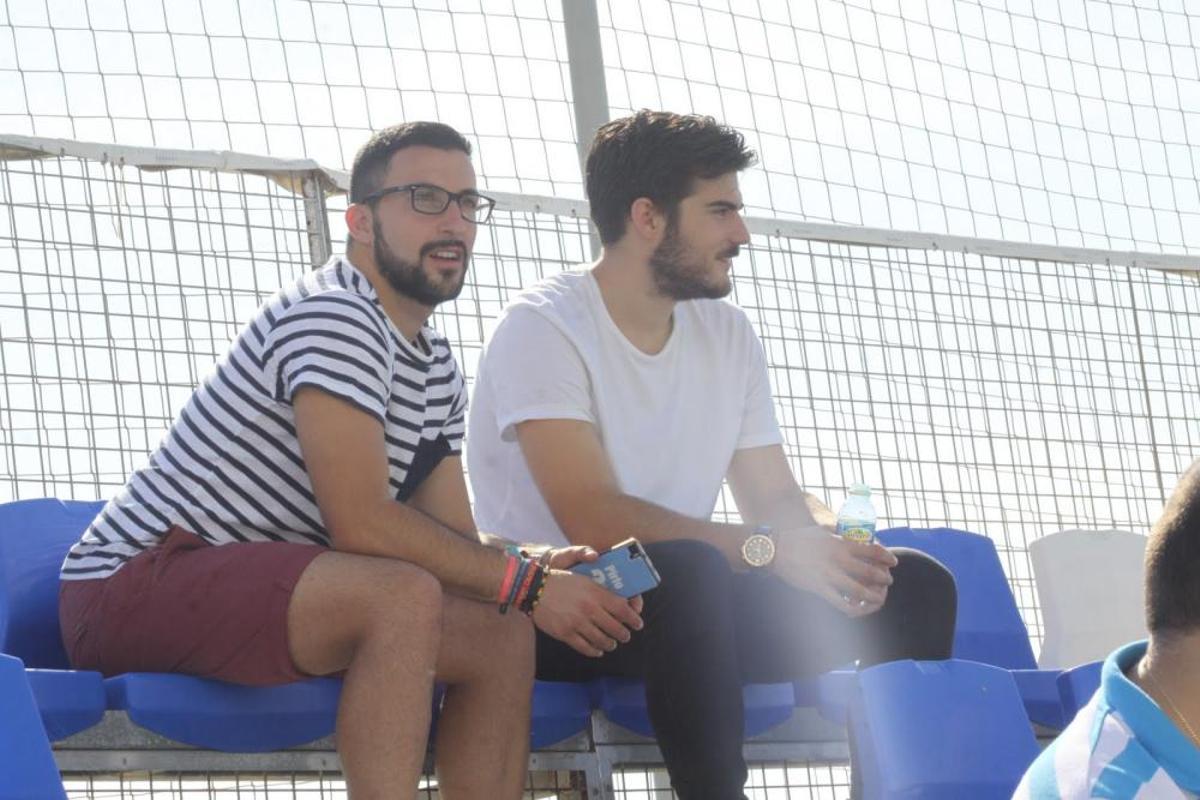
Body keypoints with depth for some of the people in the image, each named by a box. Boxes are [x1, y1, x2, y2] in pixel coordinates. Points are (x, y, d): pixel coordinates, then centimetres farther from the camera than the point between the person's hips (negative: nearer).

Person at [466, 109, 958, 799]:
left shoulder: (729, 334, 12)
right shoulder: (543, 325, -12)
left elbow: (776, 497, 11)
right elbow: (592, 517, -22)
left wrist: (834, 537, -14)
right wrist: (766, 548, -29)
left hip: (685, 611, 7)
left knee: (915, 586, -7)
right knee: (688, 571, -39)